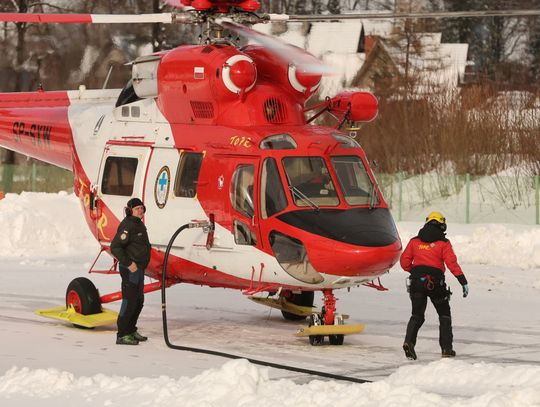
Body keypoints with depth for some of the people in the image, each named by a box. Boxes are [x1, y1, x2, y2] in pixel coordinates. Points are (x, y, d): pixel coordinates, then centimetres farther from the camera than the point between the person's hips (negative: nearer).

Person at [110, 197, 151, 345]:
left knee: (139, 300, 17)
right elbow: (115, 247, -23)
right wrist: (128, 263, -22)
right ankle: (122, 335, -6)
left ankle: (131, 330, 27)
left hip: (139, 268, 10)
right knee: (129, 300, -9)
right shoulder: (127, 226, -17)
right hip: (130, 269, -10)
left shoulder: (139, 225, 14)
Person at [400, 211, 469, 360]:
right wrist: (463, 282, -8)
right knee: (444, 315, 14)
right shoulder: (443, 243, 0)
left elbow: (404, 261, 7)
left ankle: (409, 341, -16)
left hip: (417, 281, 2)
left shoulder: (415, 241, 9)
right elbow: (452, 264, -9)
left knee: (417, 315, 9)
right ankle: (446, 348, 11)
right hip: (436, 283, -2)